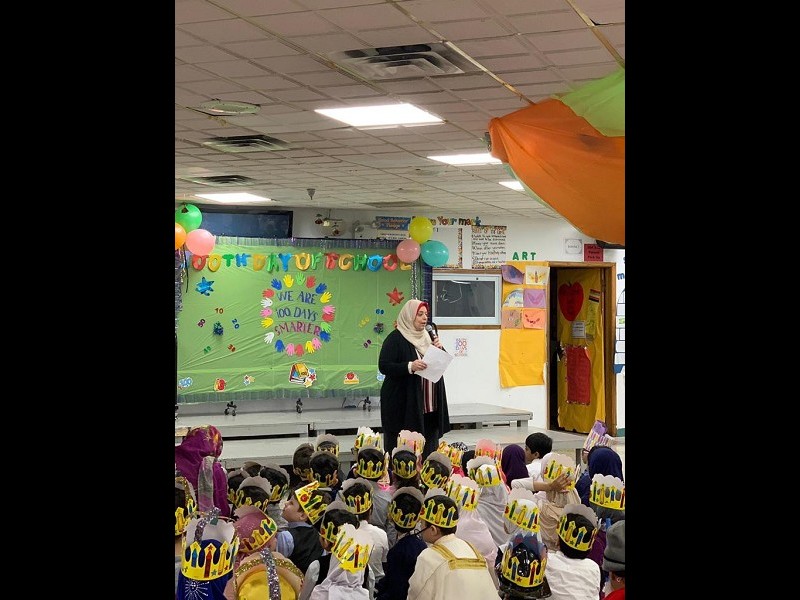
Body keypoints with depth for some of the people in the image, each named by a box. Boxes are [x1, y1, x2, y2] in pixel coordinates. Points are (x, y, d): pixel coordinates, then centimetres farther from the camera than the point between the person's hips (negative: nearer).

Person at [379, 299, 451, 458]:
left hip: (430, 406, 7)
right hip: (403, 406, -7)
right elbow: (384, 366, -14)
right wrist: (409, 367, -26)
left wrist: (439, 349, 0)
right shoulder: (396, 339, -6)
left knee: (429, 448, 7)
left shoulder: (427, 336, 16)